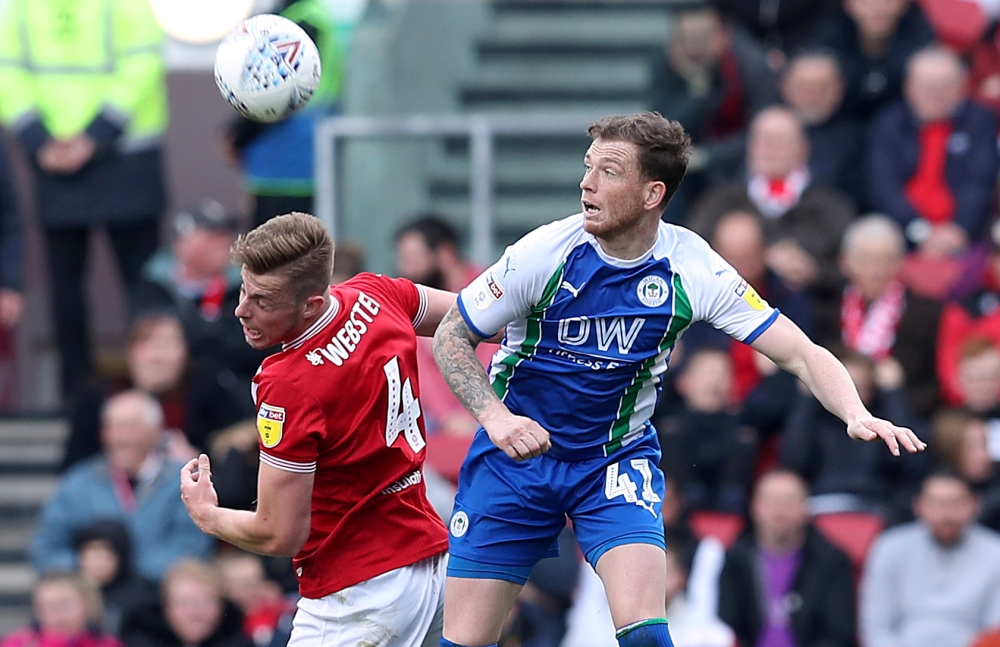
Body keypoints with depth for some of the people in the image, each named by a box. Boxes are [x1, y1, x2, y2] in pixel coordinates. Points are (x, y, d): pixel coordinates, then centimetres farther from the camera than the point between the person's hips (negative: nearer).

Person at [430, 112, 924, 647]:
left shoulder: (694, 270, -15)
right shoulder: (545, 253, -18)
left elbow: (800, 354, -14)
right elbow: (452, 337, -6)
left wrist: (857, 415, -32)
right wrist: (495, 416, -22)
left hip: (618, 458, 0)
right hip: (515, 452, 0)